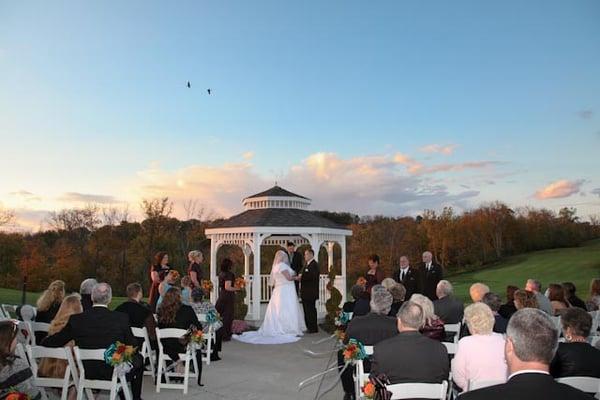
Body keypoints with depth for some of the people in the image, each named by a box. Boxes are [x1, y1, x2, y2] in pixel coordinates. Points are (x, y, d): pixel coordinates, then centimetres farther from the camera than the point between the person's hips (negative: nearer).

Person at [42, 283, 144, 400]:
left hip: (87, 373, 4)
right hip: (115, 373, -3)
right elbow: (133, 347, -10)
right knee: (138, 359, 25)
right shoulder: (122, 318, -18)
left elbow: (49, 343, 0)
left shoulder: (76, 319, -11)